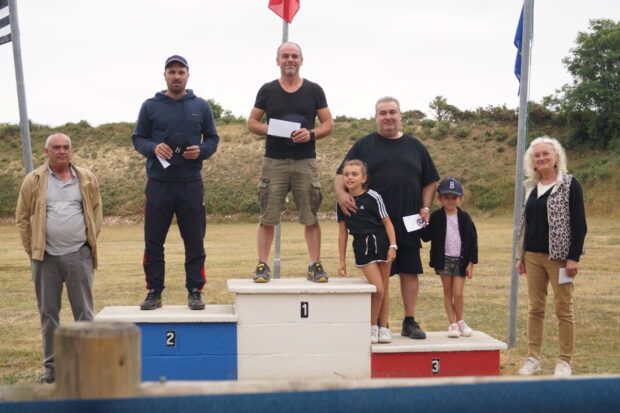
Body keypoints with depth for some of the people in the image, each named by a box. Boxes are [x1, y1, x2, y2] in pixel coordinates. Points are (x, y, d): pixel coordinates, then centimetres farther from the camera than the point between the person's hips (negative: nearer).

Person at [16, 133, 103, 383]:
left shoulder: (87, 179, 7)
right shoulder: (34, 180, 4)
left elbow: (96, 211, 13)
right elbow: (22, 217, 6)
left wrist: (91, 241, 5)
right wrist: (32, 250, 2)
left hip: (79, 255, 0)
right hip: (46, 257, 0)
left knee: (84, 311, 2)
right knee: (48, 313, 7)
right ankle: (51, 367, 17)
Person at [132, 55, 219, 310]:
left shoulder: (201, 106, 9)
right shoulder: (150, 106, 7)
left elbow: (213, 138, 12)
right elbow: (137, 139, 8)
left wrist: (201, 150, -9)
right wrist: (154, 147, -13)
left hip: (191, 184, 0)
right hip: (158, 183, 0)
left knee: (195, 242, 3)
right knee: (153, 242, 3)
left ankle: (195, 291, 12)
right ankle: (154, 292, 13)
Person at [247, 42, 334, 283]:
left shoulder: (314, 90, 8)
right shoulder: (267, 90, 8)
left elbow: (328, 124, 8)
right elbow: (252, 123, 11)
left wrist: (311, 134, -12)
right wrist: (269, 130, -10)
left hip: (305, 161, 0)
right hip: (274, 161, 0)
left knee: (311, 217, 0)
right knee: (267, 217, -1)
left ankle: (315, 266, 6)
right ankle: (262, 266, 5)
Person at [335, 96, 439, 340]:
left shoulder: (415, 146, 13)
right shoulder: (364, 146, 6)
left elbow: (430, 182, 16)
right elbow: (341, 175, 1)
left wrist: (426, 208, 1)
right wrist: (341, 194, -19)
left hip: (409, 225, 2)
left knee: (410, 272, 3)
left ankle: (410, 322, 13)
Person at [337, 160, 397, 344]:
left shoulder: (373, 197, -5)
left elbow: (387, 222, -2)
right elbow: (342, 232, 8)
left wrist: (392, 246, -11)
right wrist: (342, 261, 9)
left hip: (381, 243, 0)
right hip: (362, 247, 0)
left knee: (384, 289, 5)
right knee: (378, 289, -9)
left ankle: (383, 327, 17)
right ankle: (372, 327, 7)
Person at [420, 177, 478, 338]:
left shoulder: (464, 218, -1)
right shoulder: (435, 217, -1)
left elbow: (472, 241, 1)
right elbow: (427, 236, -2)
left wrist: (471, 263, -2)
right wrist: (422, 227, -23)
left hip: (460, 260, -1)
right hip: (444, 259, 1)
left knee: (458, 293, -5)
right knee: (447, 292, 6)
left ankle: (460, 321, 17)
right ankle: (452, 323, 16)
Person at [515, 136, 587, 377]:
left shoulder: (569, 184, -5)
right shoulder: (532, 187, 11)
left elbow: (579, 223, -8)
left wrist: (574, 257, -14)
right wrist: (521, 256, 14)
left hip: (560, 256, -5)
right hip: (533, 256, 5)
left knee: (564, 309, 0)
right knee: (535, 308, 8)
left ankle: (564, 361, 7)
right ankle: (533, 357, 14)